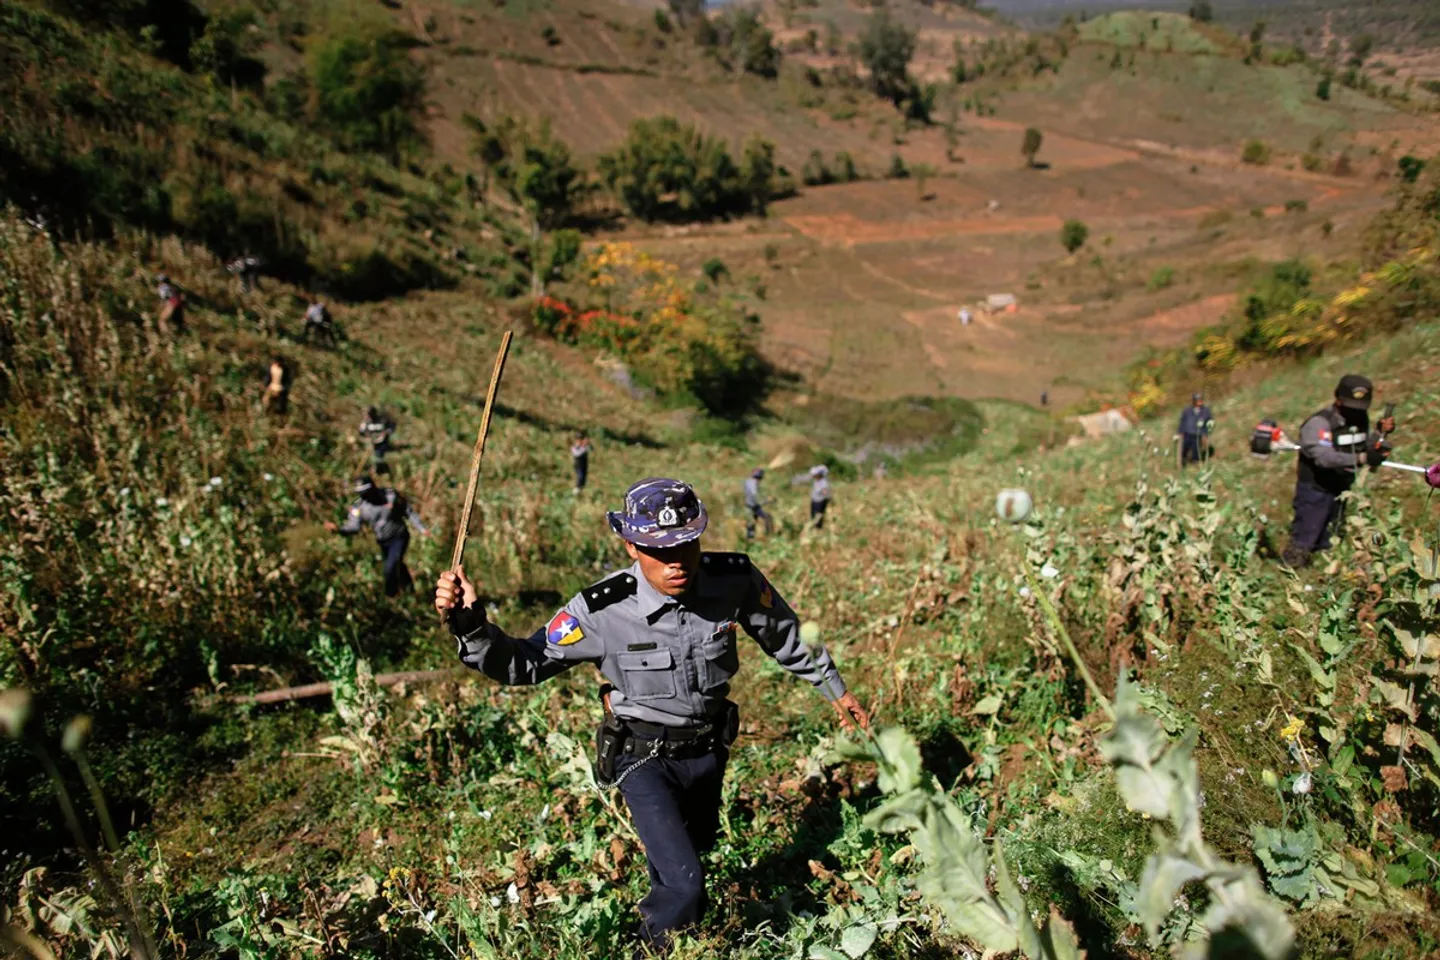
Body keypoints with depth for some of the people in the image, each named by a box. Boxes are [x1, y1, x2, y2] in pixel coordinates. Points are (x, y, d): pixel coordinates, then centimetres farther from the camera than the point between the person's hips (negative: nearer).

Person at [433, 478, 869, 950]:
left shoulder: (736, 580, -20)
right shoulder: (601, 610, -28)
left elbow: (786, 638, -1)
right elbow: (525, 663, -17)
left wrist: (834, 688, 11)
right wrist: (470, 625, -36)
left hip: (708, 750, 4)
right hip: (645, 758, -4)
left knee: (695, 849, 27)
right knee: (684, 884, -12)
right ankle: (656, 946, 23)